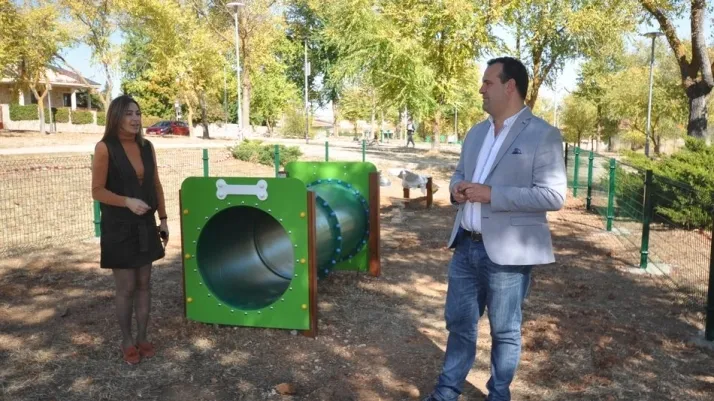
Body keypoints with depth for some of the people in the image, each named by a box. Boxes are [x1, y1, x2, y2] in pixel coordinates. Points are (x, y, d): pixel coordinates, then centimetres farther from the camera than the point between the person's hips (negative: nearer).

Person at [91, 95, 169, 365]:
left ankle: (142, 337, 26)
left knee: (144, 284, 11)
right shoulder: (105, 148, -11)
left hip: (145, 226, 5)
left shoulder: (146, 147, 4)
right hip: (118, 228, -5)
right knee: (126, 287, 4)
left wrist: (163, 219, 9)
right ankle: (127, 342, 23)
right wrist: (128, 201, -25)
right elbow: (97, 191, -11)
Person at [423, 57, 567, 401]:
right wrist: (456, 188, -3)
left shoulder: (543, 135, -9)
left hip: (506, 252, -6)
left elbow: (553, 195, -17)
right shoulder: (476, 133, 13)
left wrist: (490, 194, -22)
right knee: (458, 322, 16)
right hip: (466, 246, 6)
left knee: (504, 331, 11)